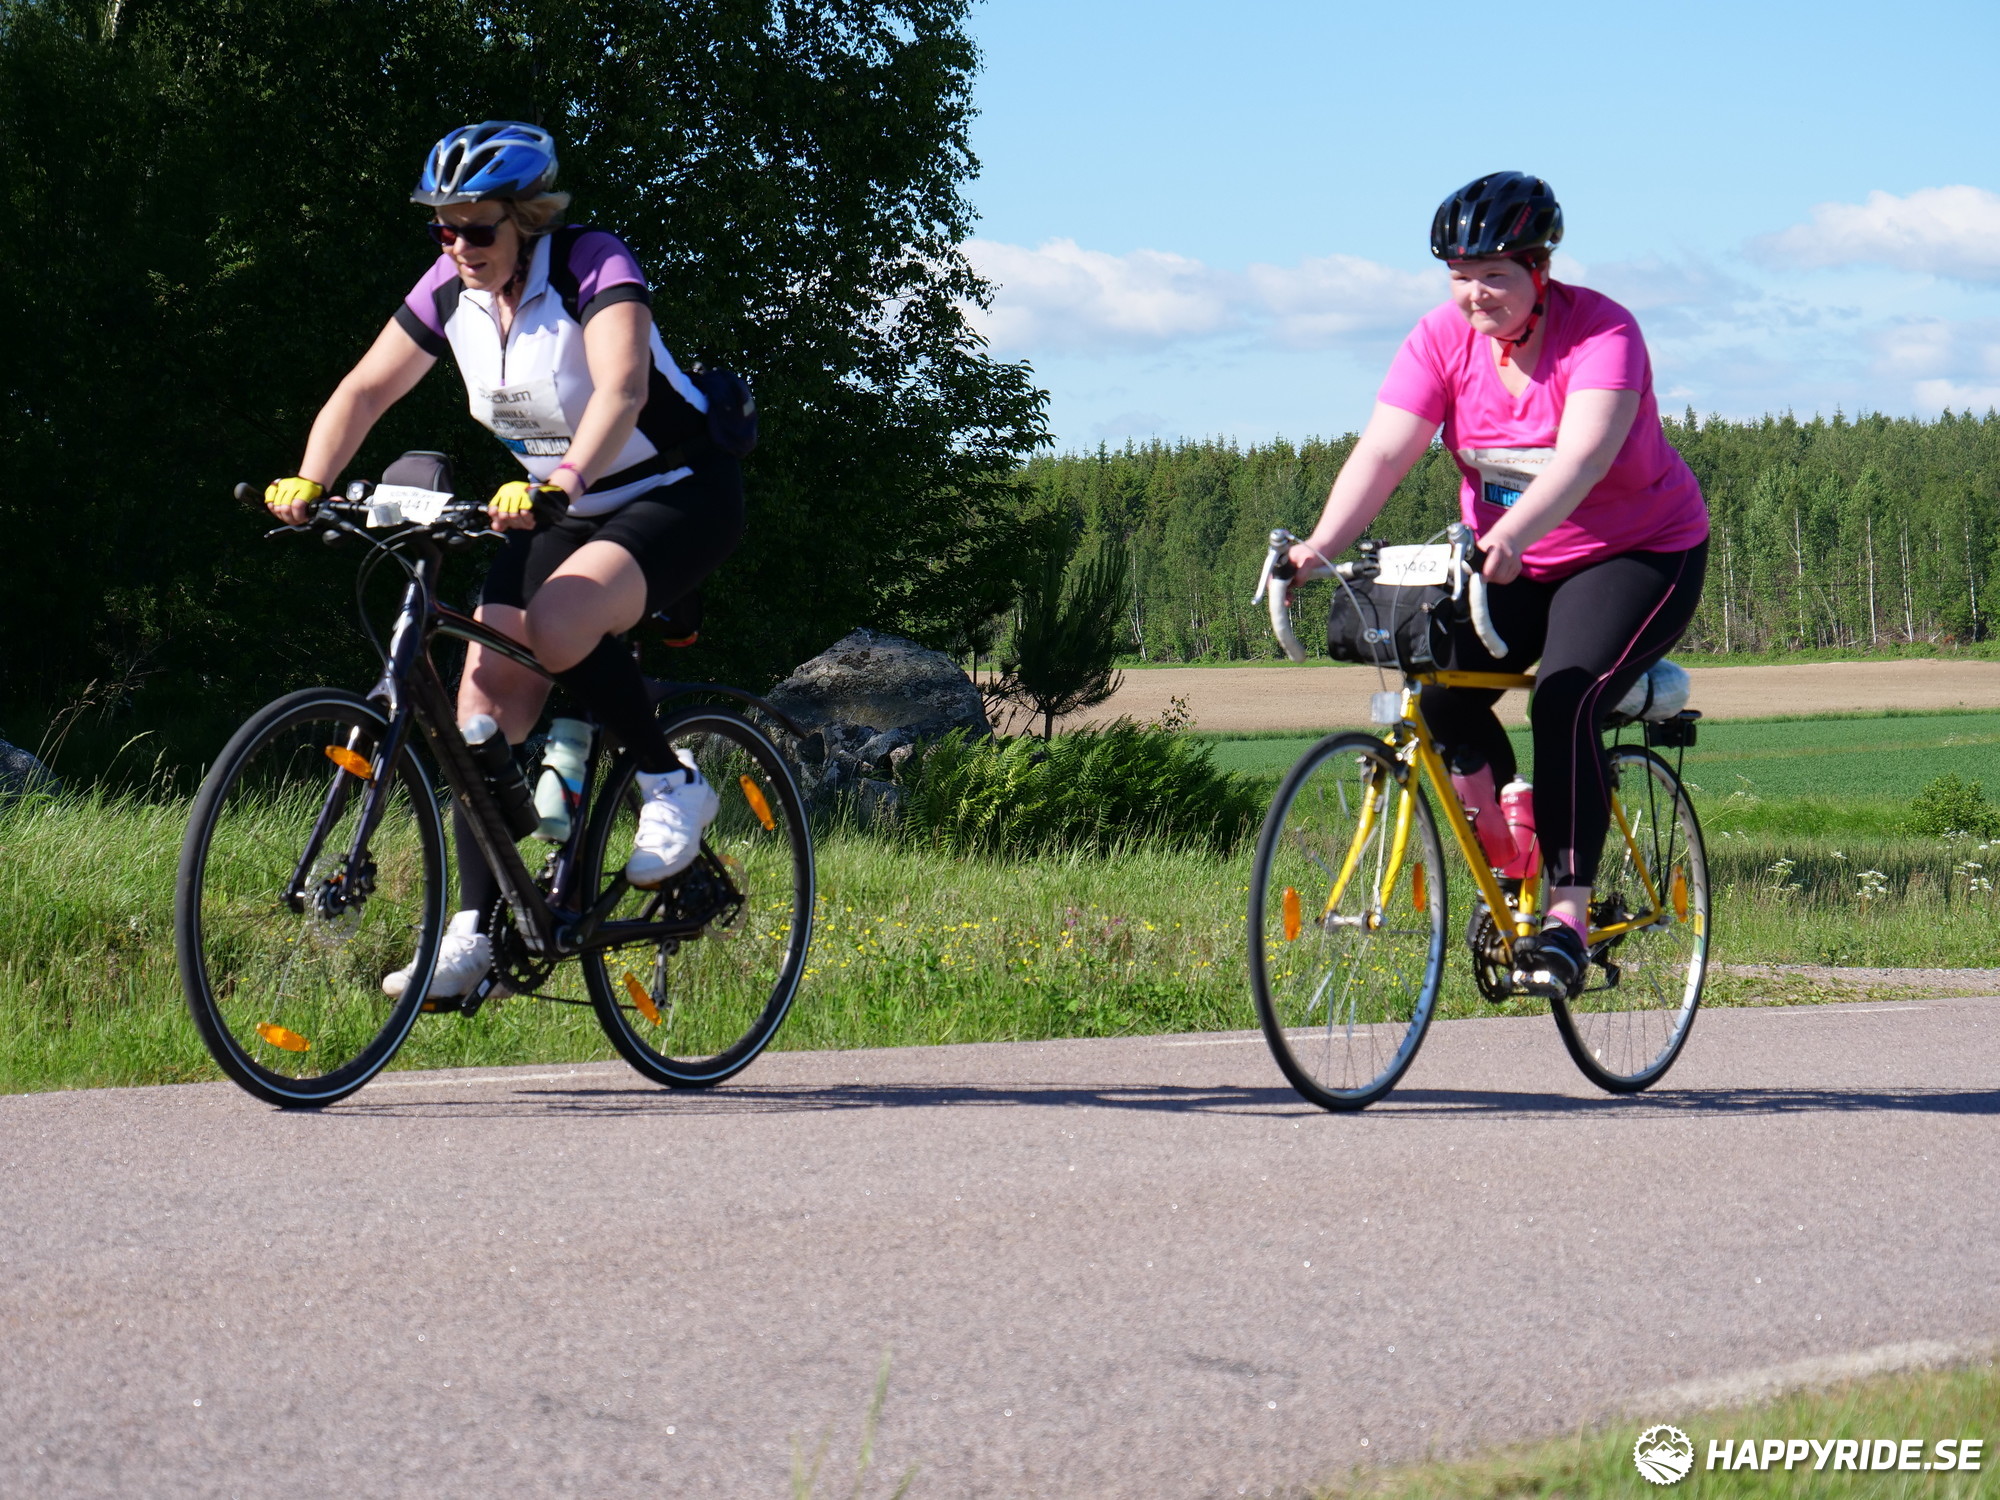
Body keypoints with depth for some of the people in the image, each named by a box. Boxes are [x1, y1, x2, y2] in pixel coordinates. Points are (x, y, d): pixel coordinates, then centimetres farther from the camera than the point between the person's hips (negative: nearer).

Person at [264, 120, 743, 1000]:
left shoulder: (595, 268, -23)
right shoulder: (449, 290, -5)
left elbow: (621, 390, -39)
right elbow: (365, 390, -5)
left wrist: (564, 480, -56)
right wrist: (309, 482, -23)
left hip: (679, 496, -7)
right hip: (555, 506, 7)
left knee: (556, 627, -34)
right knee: (486, 701, -7)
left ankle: (672, 786, -11)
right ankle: (472, 934, -4)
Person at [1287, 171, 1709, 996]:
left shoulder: (1602, 332, -23)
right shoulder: (1444, 338, -9)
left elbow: (1583, 455, -39)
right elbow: (1383, 450, -20)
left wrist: (1513, 534, -56)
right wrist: (1324, 542, -38)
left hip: (1639, 554, -5)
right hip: (1504, 561, 5)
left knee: (1565, 702, -28)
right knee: (1439, 689, -20)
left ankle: (1568, 918, -24)